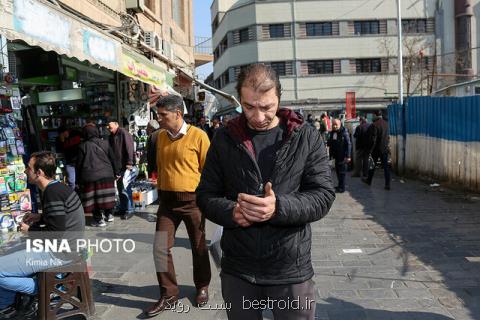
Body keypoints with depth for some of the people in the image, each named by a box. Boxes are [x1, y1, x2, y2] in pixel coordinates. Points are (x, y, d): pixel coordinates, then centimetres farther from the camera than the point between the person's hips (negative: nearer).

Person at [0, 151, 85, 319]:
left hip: (59, 253, -10)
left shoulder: (53, 193, -22)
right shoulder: (57, 187, 8)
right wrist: (40, 217, 11)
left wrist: (30, 230, -9)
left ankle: (40, 289, 4)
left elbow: (56, 233, -25)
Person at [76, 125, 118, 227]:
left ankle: (99, 219, 6)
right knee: (107, 195, 14)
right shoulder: (105, 144, 3)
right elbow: (113, 159, 8)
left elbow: (79, 164, 0)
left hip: (90, 177, -3)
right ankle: (109, 215, 24)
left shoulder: (83, 146, -4)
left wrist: (79, 179, 8)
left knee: (94, 198, 3)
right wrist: (115, 173, 18)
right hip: (107, 175, 3)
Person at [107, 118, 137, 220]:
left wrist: (129, 163, -24)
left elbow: (130, 148, -18)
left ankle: (129, 210, -1)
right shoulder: (111, 136, 15)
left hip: (127, 166, -8)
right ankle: (123, 209, 23)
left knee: (125, 187, -10)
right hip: (118, 167, 8)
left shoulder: (124, 133, -9)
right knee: (120, 188, 13)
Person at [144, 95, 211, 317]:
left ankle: (202, 287, 33)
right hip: (167, 200, 5)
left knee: (199, 247, 11)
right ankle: (169, 294, 17)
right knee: (160, 248, 2)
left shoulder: (198, 136, -11)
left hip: (192, 200, -4)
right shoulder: (161, 137, 5)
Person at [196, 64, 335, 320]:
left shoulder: (306, 137, -4)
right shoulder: (224, 139, 1)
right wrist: (231, 212, -18)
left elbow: (323, 196, -7)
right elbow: (206, 195, 3)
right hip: (237, 270, 2)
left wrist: (279, 208, -25)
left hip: (291, 271, -1)